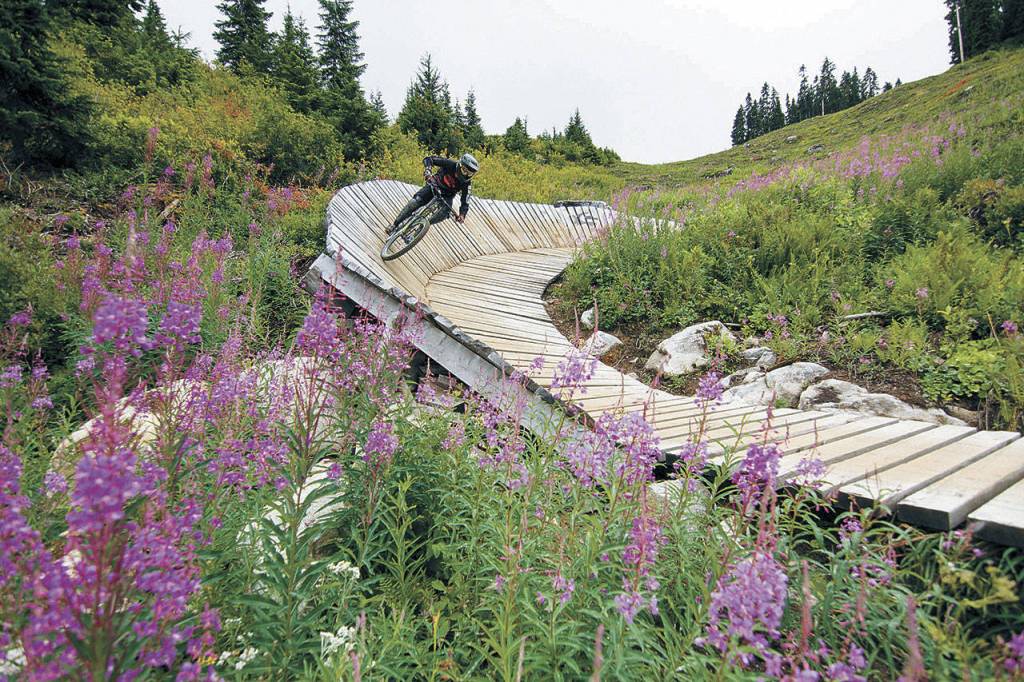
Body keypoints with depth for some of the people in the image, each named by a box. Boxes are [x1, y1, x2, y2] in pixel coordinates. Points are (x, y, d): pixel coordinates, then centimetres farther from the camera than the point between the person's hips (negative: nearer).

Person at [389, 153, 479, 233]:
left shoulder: (466, 183, -24)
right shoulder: (450, 164, -27)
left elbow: (465, 202, -22)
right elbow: (429, 159, -24)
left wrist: (462, 215, -41)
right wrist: (427, 171, -44)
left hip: (447, 195, 1)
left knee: (445, 213, -31)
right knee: (416, 201, -22)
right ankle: (395, 225, -10)